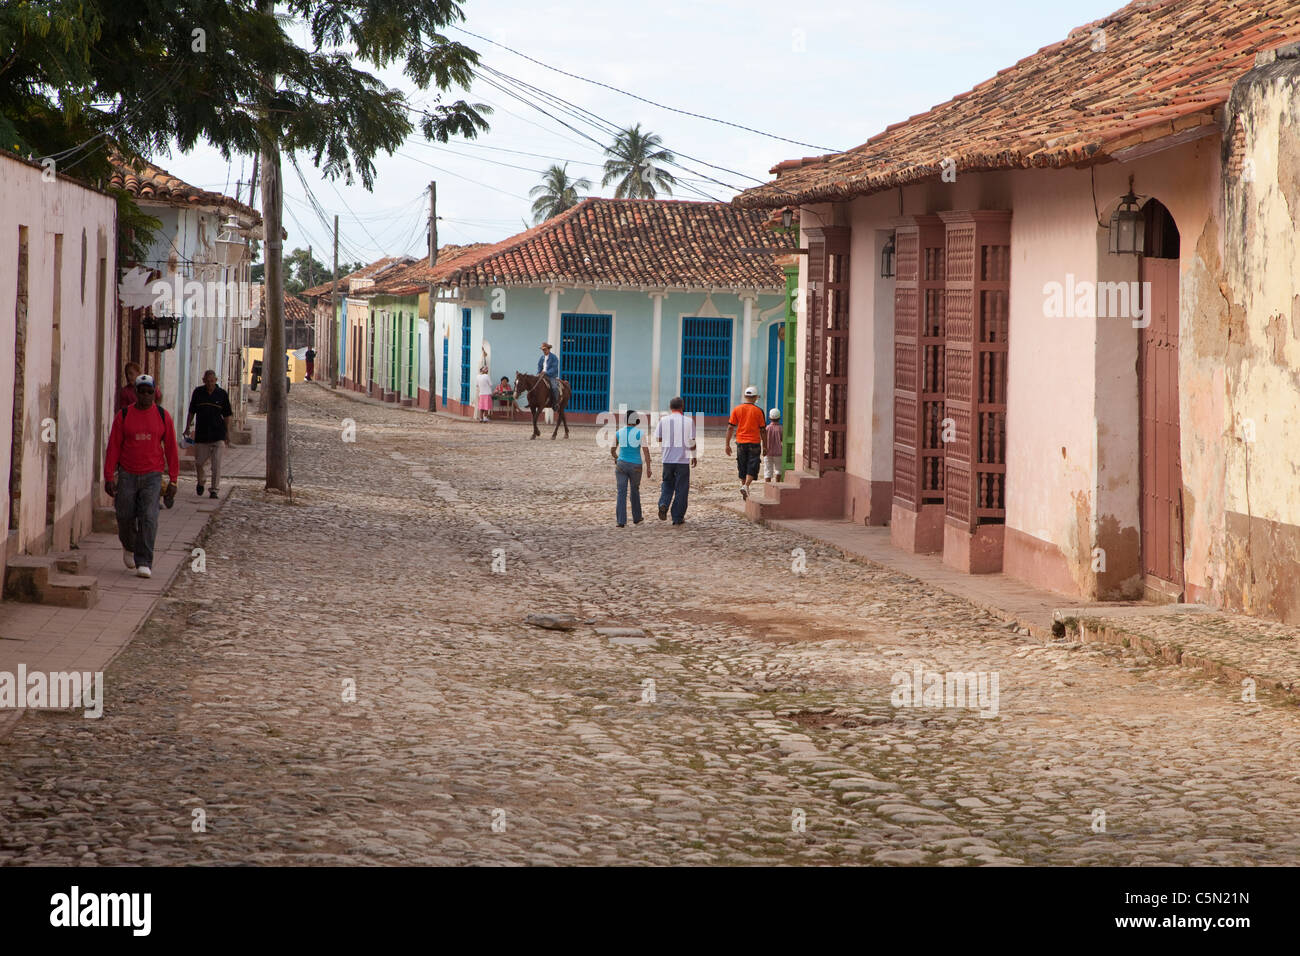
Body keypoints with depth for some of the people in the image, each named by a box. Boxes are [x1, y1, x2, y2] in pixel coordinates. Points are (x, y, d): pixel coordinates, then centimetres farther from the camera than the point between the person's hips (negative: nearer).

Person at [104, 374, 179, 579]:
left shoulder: (163, 416, 3)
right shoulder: (123, 416, 2)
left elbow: (171, 449, 6)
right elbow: (113, 447, 2)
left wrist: (173, 480, 3)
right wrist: (109, 477, -4)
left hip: (152, 475, -1)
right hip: (127, 475, 1)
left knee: (148, 518, -11)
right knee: (125, 516, 4)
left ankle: (144, 563, -8)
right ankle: (128, 547, 36)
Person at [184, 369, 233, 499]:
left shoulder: (222, 394, 1)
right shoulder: (198, 392, 3)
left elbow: (226, 415, 5)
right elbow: (191, 412, 12)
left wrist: (227, 433, 2)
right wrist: (188, 428, 7)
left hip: (217, 435, -1)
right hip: (201, 434, 2)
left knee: (216, 464, -5)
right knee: (199, 462, 6)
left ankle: (214, 489, 2)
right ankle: (200, 482, 33)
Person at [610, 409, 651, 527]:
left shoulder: (619, 433, 0)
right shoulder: (640, 433, -8)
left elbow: (612, 450, 8)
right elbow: (646, 450, -12)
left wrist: (615, 458, 30)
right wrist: (648, 468, -7)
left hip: (621, 465, 1)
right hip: (635, 467, -1)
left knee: (622, 494, 0)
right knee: (635, 491, 20)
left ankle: (621, 521, -10)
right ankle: (636, 518, 33)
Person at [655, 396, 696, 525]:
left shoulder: (663, 421, -2)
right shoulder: (688, 421, -6)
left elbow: (658, 439, 1)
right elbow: (691, 442, -3)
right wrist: (693, 456, 12)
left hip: (667, 460, 2)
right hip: (683, 460, -2)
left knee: (667, 485, 21)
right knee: (681, 489, 6)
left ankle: (663, 504, -6)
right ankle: (677, 519, 9)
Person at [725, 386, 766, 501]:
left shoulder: (736, 409, 1)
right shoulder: (758, 411, -3)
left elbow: (730, 427, 0)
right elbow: (762, 430, 0)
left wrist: (727, 445, 4)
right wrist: (764, 446, 9)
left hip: (741, 443, 3)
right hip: (754, 443, -3)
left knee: (743, 468, 14)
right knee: (752, 468, -2)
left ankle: (743, 485, 20)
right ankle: (746, 486, -22)